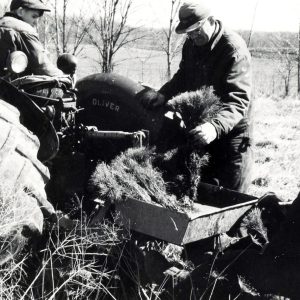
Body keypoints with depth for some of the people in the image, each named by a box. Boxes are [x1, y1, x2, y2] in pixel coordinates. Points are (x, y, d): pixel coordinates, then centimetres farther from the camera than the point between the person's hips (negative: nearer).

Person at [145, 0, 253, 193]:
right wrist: (165, 94, 1)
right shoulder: (191, 44, 3)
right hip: (201, 132, 7)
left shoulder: (235, 49, -21)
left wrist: (216, 127, -47)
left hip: (231, 132, -7)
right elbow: (183, 77, 21)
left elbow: (238, 99, -31)